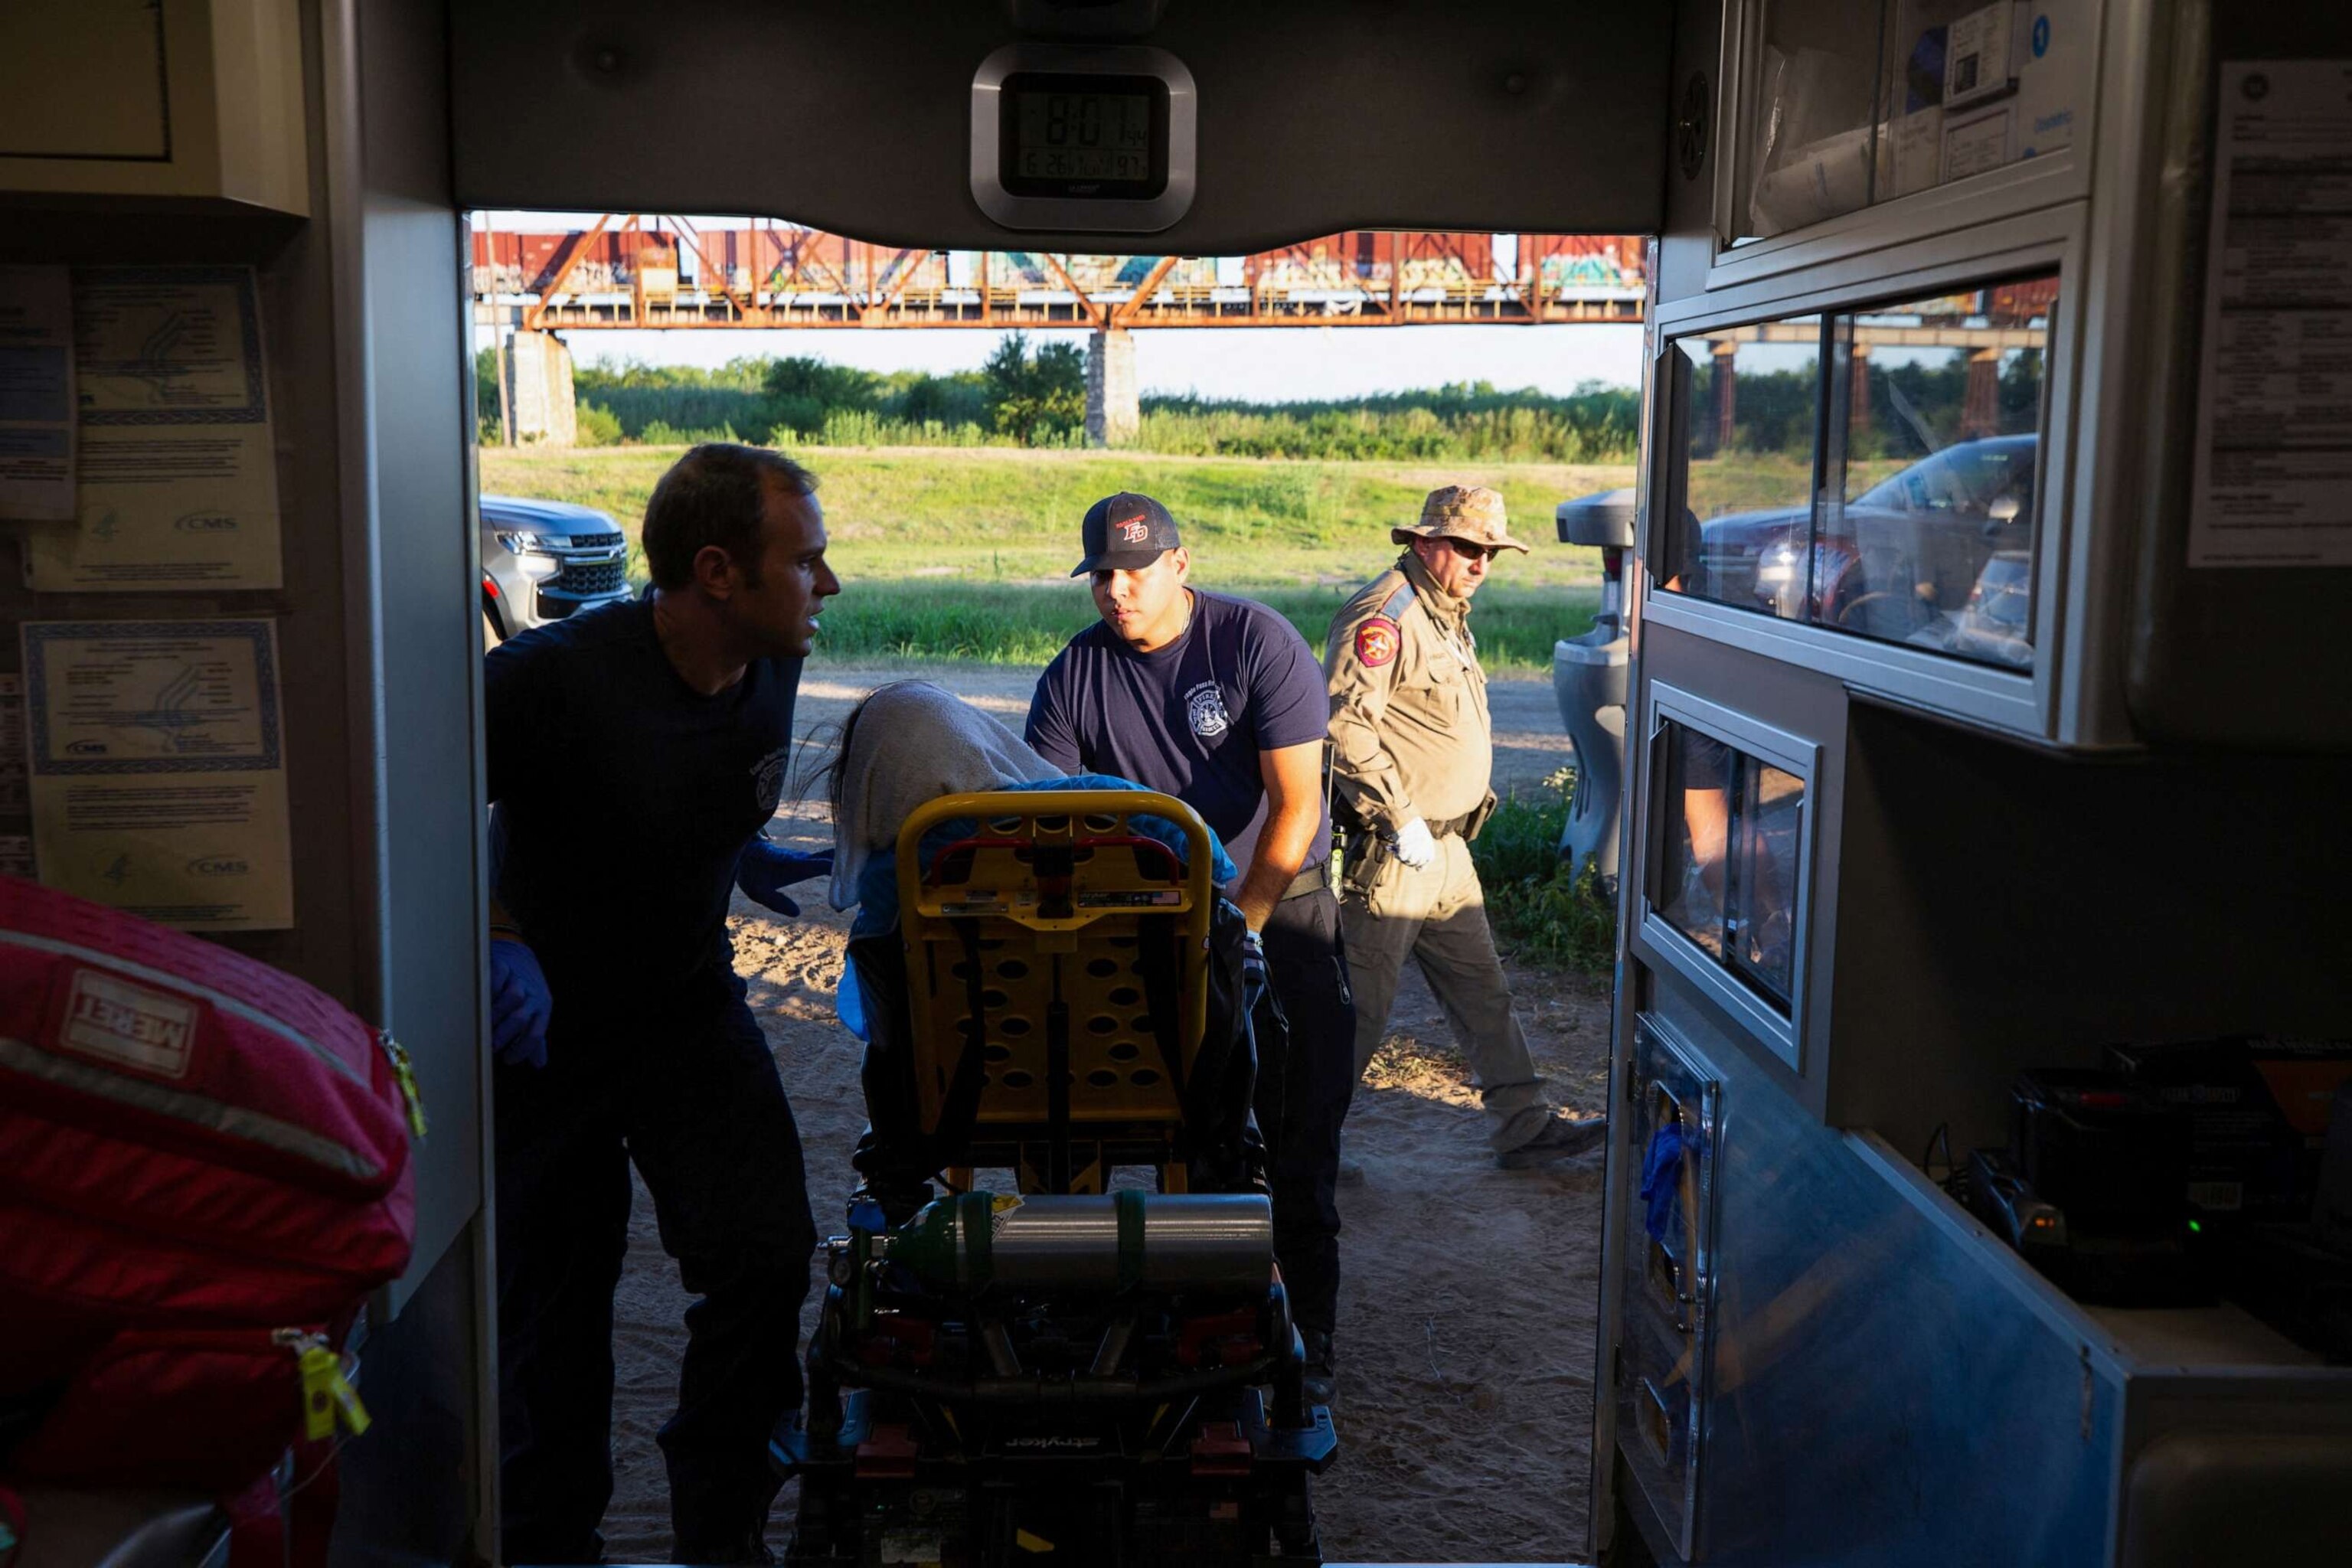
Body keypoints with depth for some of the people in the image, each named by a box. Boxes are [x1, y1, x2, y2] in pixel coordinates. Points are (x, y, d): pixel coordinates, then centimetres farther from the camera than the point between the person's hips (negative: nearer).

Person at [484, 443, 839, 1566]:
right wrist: (499, 942, -30)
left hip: (690, 1006, 4)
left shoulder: (770, 672, -5)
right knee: (551, 1304, 8)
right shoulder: (553, 677, -26)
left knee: (766, 1254, -10)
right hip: (539, 1021, -4)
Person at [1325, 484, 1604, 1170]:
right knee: (1361, 1005, -2)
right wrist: (1400, 819, -22)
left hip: (1445, 848, 10)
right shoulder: (1385, 614, -16)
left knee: (1482, 991, 13)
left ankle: (1524, 1127, 22)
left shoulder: (1448, 617, 17)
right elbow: (1344, 726, -25)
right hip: (1387, 852, -10)